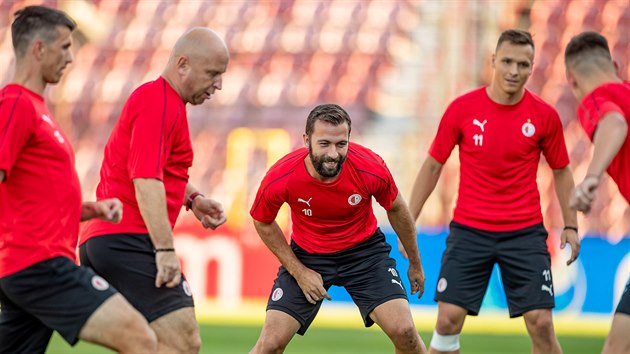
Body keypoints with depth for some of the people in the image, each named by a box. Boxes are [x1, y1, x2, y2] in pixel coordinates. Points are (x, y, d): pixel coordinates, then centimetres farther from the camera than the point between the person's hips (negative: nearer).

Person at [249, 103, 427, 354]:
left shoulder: (372, 169, -25)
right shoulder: (280, 179, -26)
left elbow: (396, 210, -2)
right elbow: (263, 223, -4)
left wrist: (415, 263, 10)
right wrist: (299, 272, -9)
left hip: (364, 250, 0)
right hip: (306, 255, 0)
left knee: (404, 331, -16)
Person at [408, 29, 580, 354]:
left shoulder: (545, 116, -4)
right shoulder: (462, 108, -5)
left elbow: (561, 171, 11)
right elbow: (432, 166, 5)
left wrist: (570, 225, 4)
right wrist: (408, 223, 3)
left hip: (526, 232, 0)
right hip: (469, 230, 0)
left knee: (541, 324, -6)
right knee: (448, 319, -7)